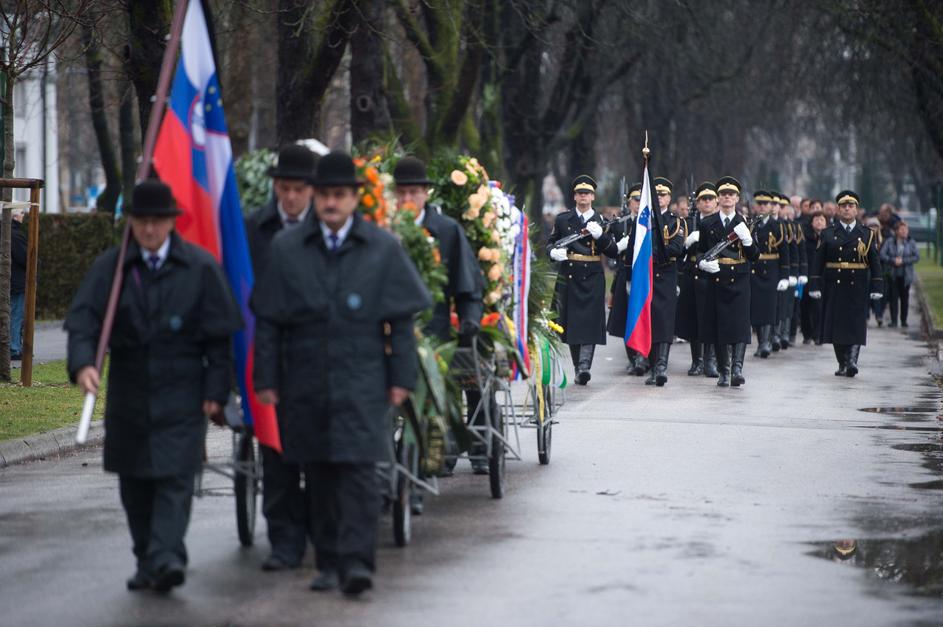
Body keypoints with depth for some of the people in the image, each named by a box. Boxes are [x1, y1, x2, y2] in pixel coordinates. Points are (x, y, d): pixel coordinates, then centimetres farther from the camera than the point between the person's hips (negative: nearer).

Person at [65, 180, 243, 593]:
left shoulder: (201, 267, 0)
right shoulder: (109, 267, 3)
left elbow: (219, 334, 1)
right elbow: (82, 319, -7)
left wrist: (216, 389, -6)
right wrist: (82, 364, -26)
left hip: (181, 392, -3)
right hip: (128, 392, 3)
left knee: (175, 478, -12)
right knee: (134, 481, 8)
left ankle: (167, 557, -19)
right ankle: (146, 560, 19)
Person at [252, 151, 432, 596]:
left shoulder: (382, 249, 4)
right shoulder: (286, 250, 7)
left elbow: (402, 320, 5)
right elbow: (267, 321, 8)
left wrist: (401, 377, -1)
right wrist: (266, 379, 4)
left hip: (361, 380, -2)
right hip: (305, 382, 2)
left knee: (358, 468, -11)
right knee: (318, 475, 7)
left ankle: (357, 560, -14)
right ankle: (328, 562, 14)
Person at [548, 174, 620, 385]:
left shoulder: (601, 221, 6)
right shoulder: (563, 219, 9)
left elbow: (613, 251, 2)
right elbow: (550, 243, 16)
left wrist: (600, 235, -15)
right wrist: (554, 252, -7)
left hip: (593, 277, -1)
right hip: (569, 276, 1)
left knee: (590, 322, -11)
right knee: (571, 323, 3)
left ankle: (584, 366, -17)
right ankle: (578, 367, 11)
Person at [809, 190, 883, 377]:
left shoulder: (866, 234, 8)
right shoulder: (828, 235, 7)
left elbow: (875, 263, 7)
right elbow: (818, 263, 4)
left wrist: (876, 288, 0)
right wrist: (815, 286, -4)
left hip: (858, 288, 0)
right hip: (834, 288, 0)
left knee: (856, 324, -9)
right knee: (836, 324, 1)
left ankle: (852, 360, -15)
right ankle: (842, 364, 8)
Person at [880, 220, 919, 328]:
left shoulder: (911, 242, 1)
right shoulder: (889, 242, 0)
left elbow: (916, 257, -5)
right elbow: (882, 255, -7)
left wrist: (903, 261, -13)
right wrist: (893, 260, -18)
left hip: (906, 275, 1)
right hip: (893, 275, -1)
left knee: (905, 297, 4)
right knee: (893, 297, -4)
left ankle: (904, 320, 13)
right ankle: (894, 320, -1)